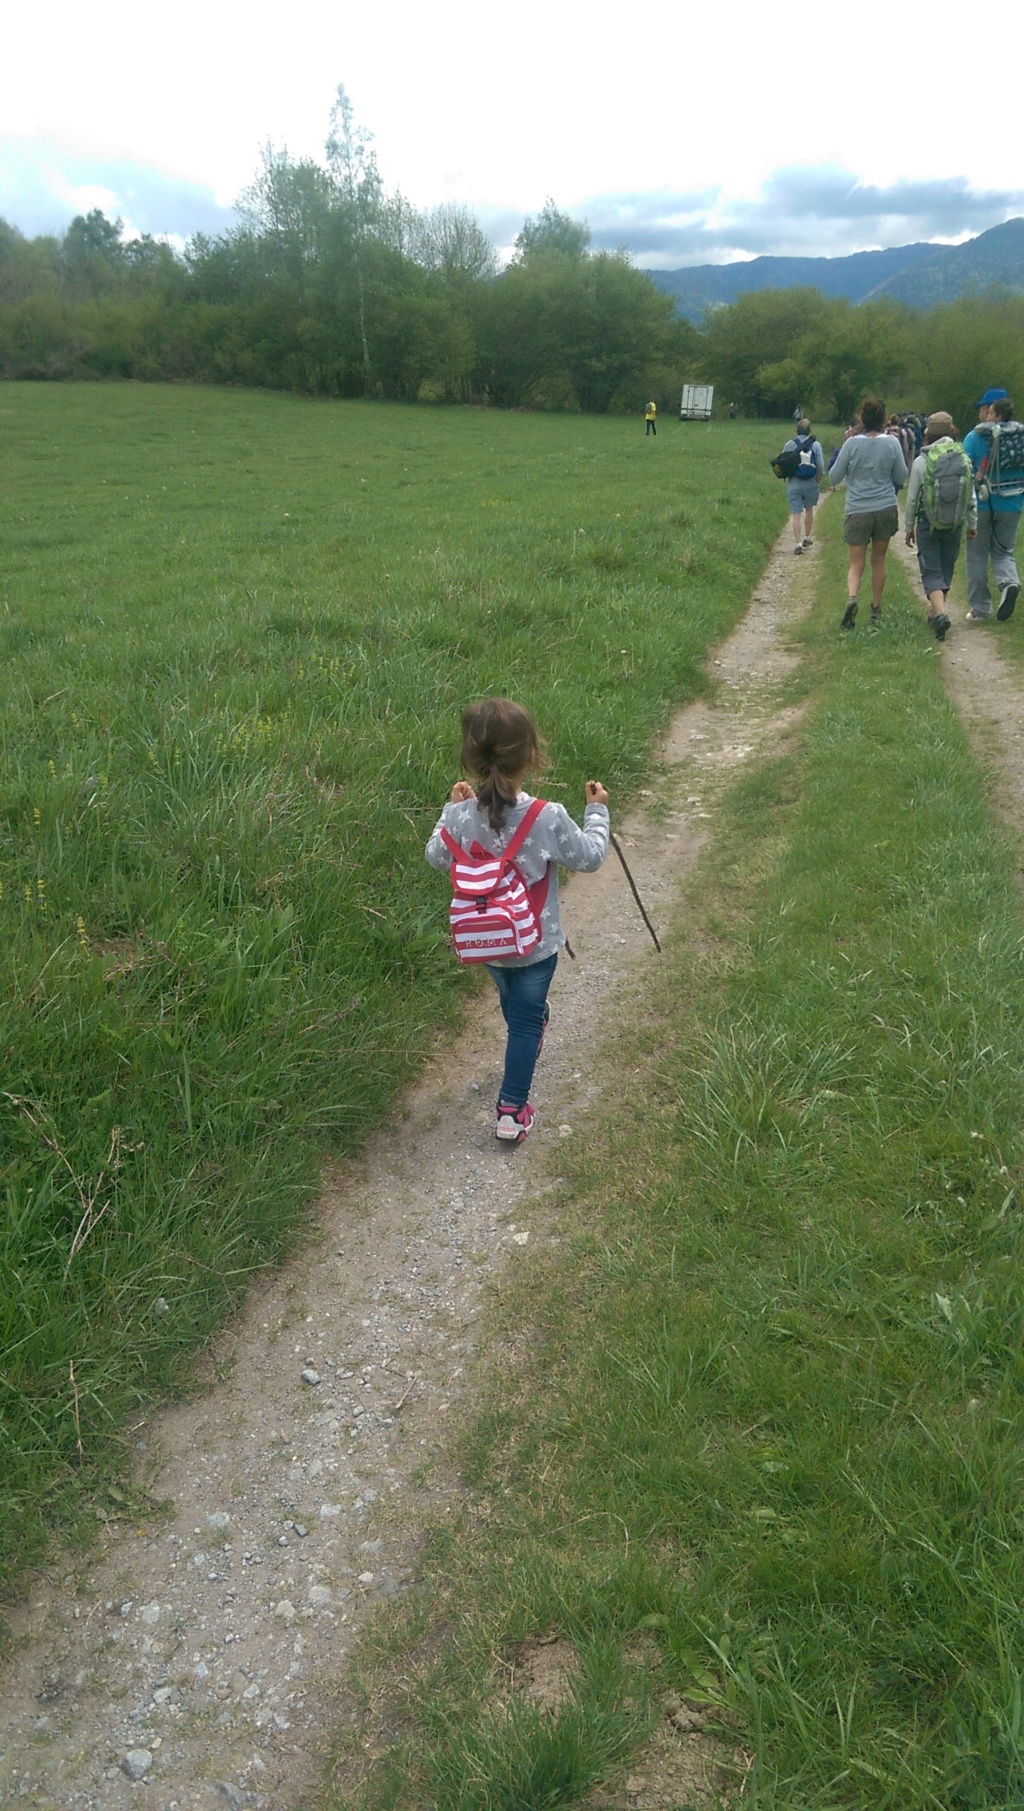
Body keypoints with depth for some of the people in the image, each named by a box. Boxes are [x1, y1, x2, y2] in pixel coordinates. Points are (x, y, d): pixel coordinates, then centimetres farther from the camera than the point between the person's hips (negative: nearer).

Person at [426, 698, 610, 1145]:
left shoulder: (461, 816, -18)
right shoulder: (549, 818, -25)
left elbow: (436, 858, 2)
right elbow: (590, 858, -9)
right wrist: (597, 812, 6)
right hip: (535, 944, -3)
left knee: (512, 1002, 29)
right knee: (526, 1019, 10)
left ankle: (528, 1036, 57)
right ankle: (512, 1110, 12)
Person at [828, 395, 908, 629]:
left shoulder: (852, 444, -7)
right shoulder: (891, 443, -2)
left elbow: (834, 478, -1)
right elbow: (901, 477, 6)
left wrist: (842, 450, 13)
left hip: (857, 511, -1)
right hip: (886, 509, 1)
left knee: (856, 563, 4)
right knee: (878, 560, 15)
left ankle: (851, 597, -25)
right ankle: (876, 611, 22)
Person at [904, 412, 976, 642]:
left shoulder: (921, 461, -10)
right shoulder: (964, 459, -1)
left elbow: (912, 498, -5)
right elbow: (971, 496, 3)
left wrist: (909, 527, 5)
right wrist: (972, 524, 14)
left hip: (928, 524, -3)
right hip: (955, 525, 3)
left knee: (931, 571, -1)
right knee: (946, 568, 17)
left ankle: (939, 612, -22)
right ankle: (936, 609, 28)